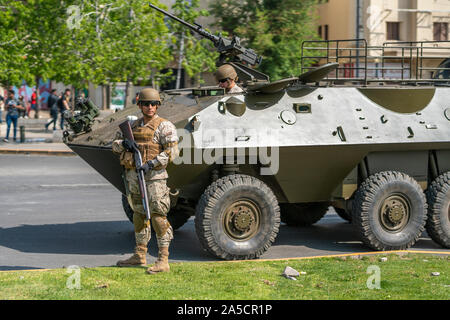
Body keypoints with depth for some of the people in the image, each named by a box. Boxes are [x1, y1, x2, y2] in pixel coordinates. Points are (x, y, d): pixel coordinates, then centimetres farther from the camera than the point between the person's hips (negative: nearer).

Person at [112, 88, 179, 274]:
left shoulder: (164, 126, -5)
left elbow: (172, 151, -14)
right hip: (133, 177, 7)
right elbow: (115, 146, 17)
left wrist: (151, 163, -21)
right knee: (139, 216, 15)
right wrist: (123, 144, -6)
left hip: (153, 177, -7)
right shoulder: (134, 125, 15)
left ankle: (163, 261, -8)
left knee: (158, 217, -9)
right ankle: (140, 255, 27)